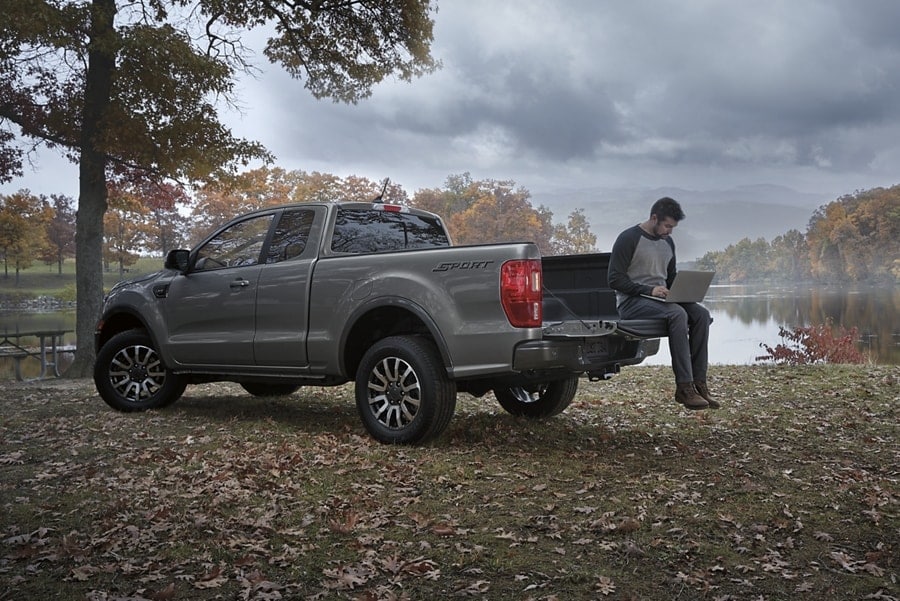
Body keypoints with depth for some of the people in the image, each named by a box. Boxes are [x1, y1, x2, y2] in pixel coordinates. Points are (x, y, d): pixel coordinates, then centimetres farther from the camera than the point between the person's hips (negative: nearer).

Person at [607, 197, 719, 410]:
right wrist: (649, 290, -25)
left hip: (660, 299, 7)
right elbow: (615, 280, -14)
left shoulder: (667, 243, 16)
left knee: (701, 313, -17)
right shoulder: (628, 239, -8)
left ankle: (698, 382, -18)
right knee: (677, 314, -33)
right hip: (631, 302, -7)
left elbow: (671, 278, 25)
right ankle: (684, 386, -32)